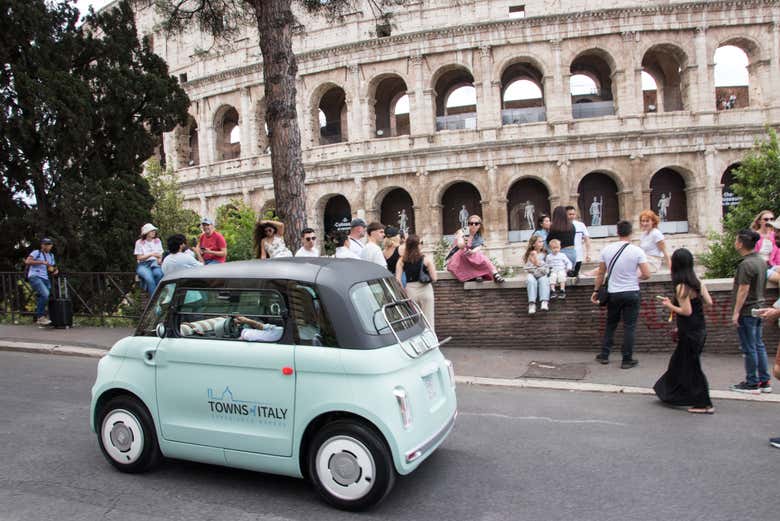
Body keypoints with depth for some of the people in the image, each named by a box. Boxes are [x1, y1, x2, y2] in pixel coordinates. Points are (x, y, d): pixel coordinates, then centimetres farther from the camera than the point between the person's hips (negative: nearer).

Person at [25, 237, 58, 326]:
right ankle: (41, 316, -18)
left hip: (45, 279, 7)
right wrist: (41, 262, -18)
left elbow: (54, 267, 29)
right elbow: (27, 262, -14)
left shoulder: (51, 255, 20)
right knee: (45, 294, -26)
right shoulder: (36, 252, 1)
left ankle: (38, 319, 15)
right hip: (35, 277, -7)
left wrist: (55, 271, 6)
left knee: (42, 298, 4)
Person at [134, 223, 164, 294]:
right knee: (149, 278, -35)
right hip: (143, 265, -2)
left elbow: (160, 255, 12)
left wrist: (159, 259, -12)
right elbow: (139, 258, -2)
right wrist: (151, 254, -16)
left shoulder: (157, 241, 14)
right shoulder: (139, 242, 2)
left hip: (154, 263, 2)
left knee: (158, 273, -36)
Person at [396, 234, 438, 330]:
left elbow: (398, 279, -5)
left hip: (410, 291, 2)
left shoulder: (402, 261, -1)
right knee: (428, 321, 6)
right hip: (425, 290, -2)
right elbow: (434, 278, -9)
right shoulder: (426, 260, -7)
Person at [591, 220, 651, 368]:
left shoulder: (607, 249, -3)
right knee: (629, 327, 5)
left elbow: (600, 274, 5)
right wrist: (636, 276, 11)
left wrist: (596, 291, 15)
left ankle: (604, 355, 21)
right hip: (631, 293, -2)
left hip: (613, 293, 3)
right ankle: (627, 360, 10)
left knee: (610, 325, 17)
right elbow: (646, 275, -11)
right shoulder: (637, 251, -11)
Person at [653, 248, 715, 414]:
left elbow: (686, 311, -22)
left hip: (690, 333, -9)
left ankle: (705, 405, 8)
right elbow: (709, 302, 2)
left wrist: (670, 306, -8)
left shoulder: (681, 287, -20)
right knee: (679, 362, 21)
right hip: (700, 330, 9)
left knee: (692, 366, 2)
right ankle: (671, 393, 36)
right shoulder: (698, 281, 2)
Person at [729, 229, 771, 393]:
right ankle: (764, 380, 20)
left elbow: (743, 290, -21)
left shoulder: (746, 264, -20)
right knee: (759, 345, 14)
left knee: (749, 348, -1)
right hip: (758, 308, 9)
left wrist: (736, 312, -17)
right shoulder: (761, 261, 10)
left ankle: (752, 383, 6)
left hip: (746, 311, -9)